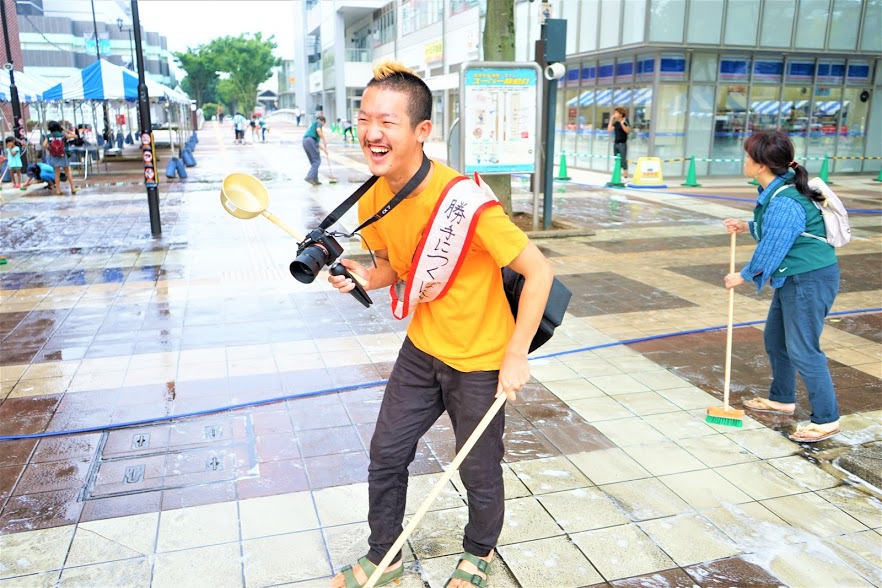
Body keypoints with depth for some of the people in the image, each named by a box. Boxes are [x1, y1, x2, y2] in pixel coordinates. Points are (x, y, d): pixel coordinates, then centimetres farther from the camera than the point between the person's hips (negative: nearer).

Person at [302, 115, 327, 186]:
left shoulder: (312, 125, 35)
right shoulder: (319, 122, 10)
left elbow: (316, 142, 34)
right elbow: (318, 130, -14)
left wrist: (324, 149, 34)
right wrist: (324, 140, -6)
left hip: (305, 142, 9)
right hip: (311, 140, -9)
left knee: (314, 162, 12)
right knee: (317, 160, -9)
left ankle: (315, 180, 8)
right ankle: (310, 177, -23)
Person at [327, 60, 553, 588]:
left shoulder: (463, 199, -29)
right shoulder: (374, 202, -7)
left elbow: (539, 271, -23)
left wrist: (516, 356, -22)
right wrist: (362, 277, -12)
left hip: (481, 360, -6)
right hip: (422, 350, 6)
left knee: (479, 472, 11)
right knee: (386, 452, 14)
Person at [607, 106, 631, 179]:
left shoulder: (625, 122, -8)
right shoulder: (616, 123, 10)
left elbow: (628, 131, -18)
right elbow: (609, 130, 1)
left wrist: (622, 123, -27)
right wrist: (611, 120, 1)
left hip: (622, 144, -7)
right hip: (616, 143, 7)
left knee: (623, 160, -5)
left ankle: (625, 176, 0)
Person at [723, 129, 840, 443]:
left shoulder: (784, 203, -27)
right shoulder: (776, 190, 4)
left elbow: (770, 251, -20)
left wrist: (743, 276, -6)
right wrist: (747, 226, 9)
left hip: (811, 280, -11)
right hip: (792, 278, 11)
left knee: (802, 350, -5)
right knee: (775, 338, 20)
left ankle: (826, 420, 8)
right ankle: (782, 399, 37)